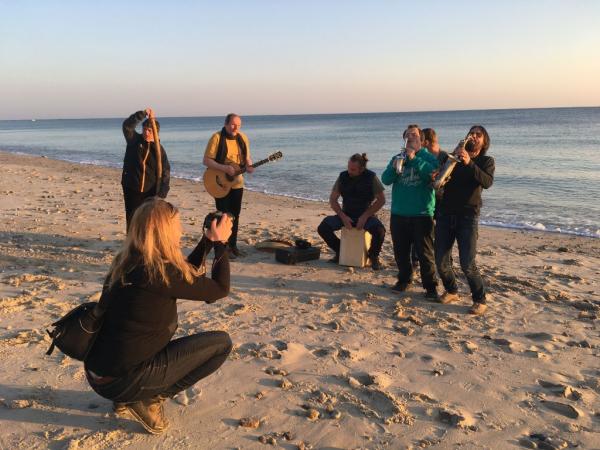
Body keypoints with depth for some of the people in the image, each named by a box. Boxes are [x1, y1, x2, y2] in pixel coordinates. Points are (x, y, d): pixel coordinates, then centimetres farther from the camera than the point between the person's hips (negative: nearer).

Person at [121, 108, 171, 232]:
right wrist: (142, 114, -31)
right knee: (132, 221, 3)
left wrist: (161, 194, -13)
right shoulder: (134, 140, 1)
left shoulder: (159, 149, 0)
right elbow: (127, 126, -19)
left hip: (151, 192, 0)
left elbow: (165, 173, -3)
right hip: (132, 190, 0)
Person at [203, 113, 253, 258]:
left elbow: (247, 157, 11)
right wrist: (224, 168, -27)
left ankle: (233, 245, 22)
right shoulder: (217, 138, -14)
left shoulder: (243, 138, 3)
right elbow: (206, 160, -16)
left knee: (235, 215, 11)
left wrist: (249, 166, -12)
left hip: (237, 183, 5)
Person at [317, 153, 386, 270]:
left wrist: (365, 217, -16)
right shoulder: (343, 177, -3)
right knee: (323, 228, -20)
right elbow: (332, 199, 1)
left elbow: (381, 200, -8)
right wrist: (343, 217, -12)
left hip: (366, 215, -3)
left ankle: (373, 256, -1)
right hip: (346, 215, 3)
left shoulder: (371, 177, -10)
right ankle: (340, 251, 7)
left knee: (379, 231, -34)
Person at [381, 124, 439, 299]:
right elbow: (386, 179, 0)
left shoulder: (429, 158, 1)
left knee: (425, 253, -1)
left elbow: (433, 174, -18)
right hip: (398, 214, 4)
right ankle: (404, 279, 28)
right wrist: (393, 167, -19)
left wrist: (414, 159, -22)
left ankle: (430, 286, 8)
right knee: (400, 251, 12)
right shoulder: (397, 158, 11)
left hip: (422, 214, -4)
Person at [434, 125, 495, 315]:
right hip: (445, 213, 3)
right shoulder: (453, 157, 13)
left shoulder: (486, 161, 6)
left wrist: (469, 163, -28)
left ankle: (480, 300, 6)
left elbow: (487, 182, -15)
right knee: (441, 262, 3)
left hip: (467, 216, -3)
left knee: (467, 264, -12)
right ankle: (451, 291, 28)